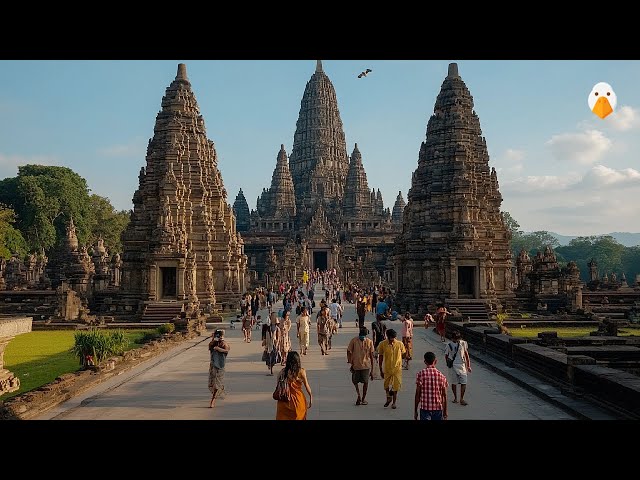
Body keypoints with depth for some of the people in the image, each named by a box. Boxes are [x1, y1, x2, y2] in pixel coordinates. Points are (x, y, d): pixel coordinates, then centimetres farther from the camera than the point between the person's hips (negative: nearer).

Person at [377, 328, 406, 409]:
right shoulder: (382, 344, -9)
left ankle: (394, 403, 23)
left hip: (397, 368, 0)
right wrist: (381, 370, 0)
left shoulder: (400, 344, -9)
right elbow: (380, 357, -1)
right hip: (387, 368, 0)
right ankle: (388, 398, 36)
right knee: (386, 386, 12)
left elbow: (404, 352, 10)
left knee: (396, 386, 6)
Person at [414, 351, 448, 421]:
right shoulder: (441, 375, 0)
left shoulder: (421, 374, -7)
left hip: (425, 408, -2)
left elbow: (417, 394, -7)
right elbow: (444, 395, 2)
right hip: (438, 408, 2)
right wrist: (445, 411, 13)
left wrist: (415, 411, 1)